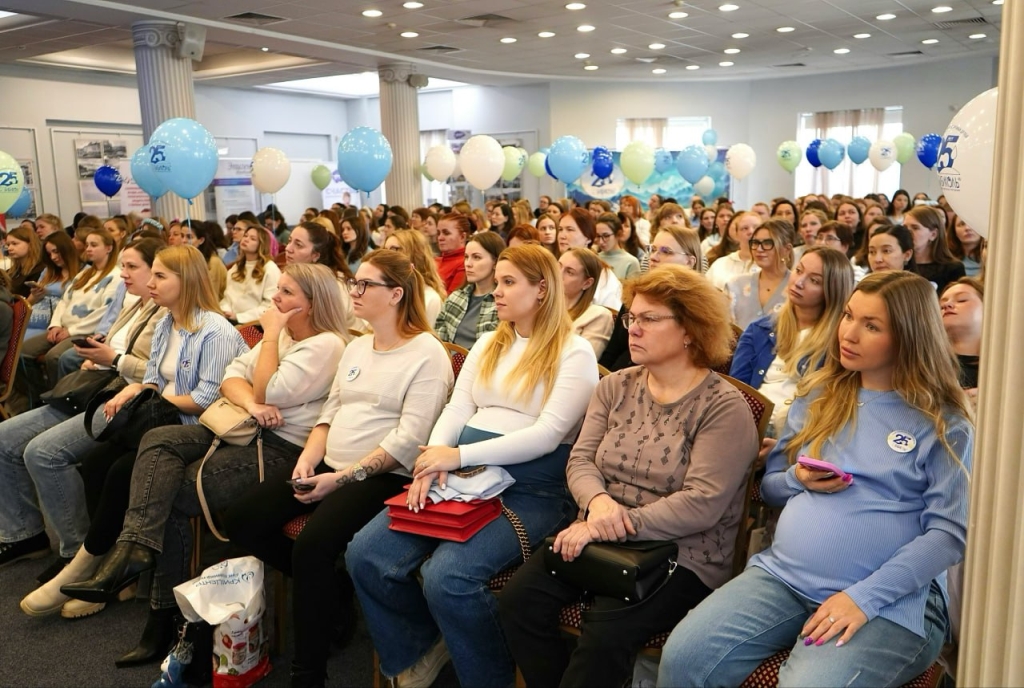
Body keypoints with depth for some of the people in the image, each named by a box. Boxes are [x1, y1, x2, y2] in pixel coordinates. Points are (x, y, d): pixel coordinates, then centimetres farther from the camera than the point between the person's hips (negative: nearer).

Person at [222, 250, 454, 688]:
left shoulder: (427, 355, -9)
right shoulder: (357, 348, 18)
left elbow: (409, 441, -17)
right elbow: (330, 413, 16)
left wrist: (345, 476, -21)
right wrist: (308, 459, -2)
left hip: (384, 476, -8)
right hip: (329, 468, 9)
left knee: (311, 546, -30)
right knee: (241, 520, -5)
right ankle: (331, 590, 12)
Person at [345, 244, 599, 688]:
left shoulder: (575, 353, -3)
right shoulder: (488, 344, 18)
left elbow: (547, 435, -14)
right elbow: (457, 409, 9)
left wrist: (459, 455, -20)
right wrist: (437, 459, -13)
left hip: (533, 488, -6)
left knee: (447, 576, -29)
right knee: (365, 556, -11)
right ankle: (421, 648, 15)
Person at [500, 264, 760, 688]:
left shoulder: (724, 407, -8)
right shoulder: (615, 387, 10)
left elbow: (702, 504, -17)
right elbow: (581, 459, 3)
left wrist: (618, 527, -21)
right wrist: (597, 502, -19)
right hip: (600, 539, 5)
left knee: (605, 630, -29)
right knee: (518, 599, -16)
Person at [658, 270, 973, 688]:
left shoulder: (944, 424, 0)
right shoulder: (818, 394, 13)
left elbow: (949, 532, -7)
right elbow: (769, 485, 19)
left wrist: (864, 597, -17)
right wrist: (798, 480, -5)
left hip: (890, 601, -3)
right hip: (783, 575, 4)